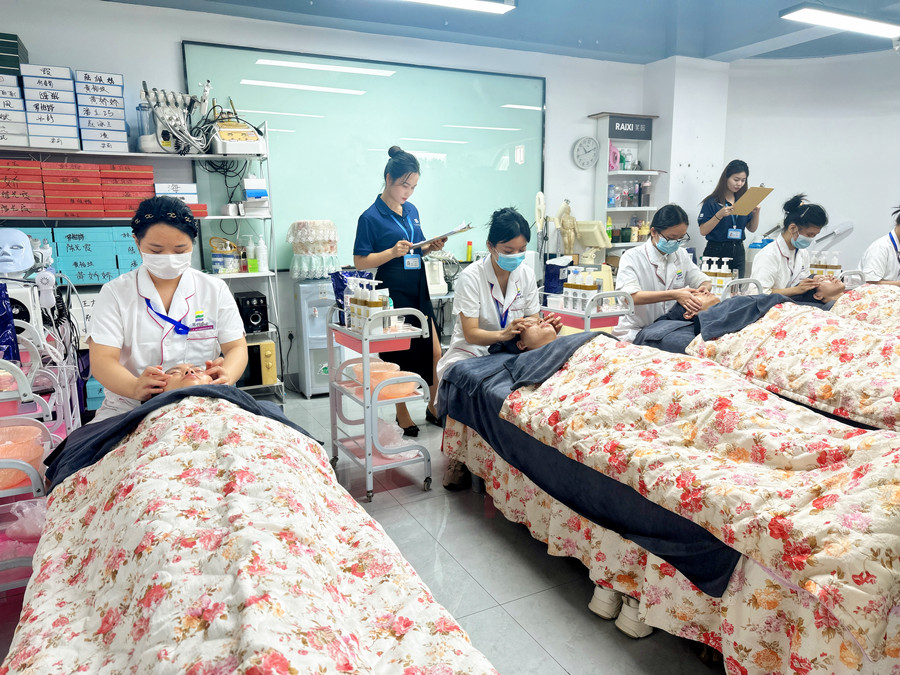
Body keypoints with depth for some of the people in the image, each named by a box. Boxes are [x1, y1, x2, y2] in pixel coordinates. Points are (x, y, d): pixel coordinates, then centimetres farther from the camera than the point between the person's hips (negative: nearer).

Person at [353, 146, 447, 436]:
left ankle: (434, 407, 26)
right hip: (393, 294, -6)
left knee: (435, 352, 6)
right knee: (399, 357, 5)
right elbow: (360, 261, -9)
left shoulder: (412, 211, 12)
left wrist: (432, 247, 1)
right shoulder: (371, 217, -8)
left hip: (419, 292, 6)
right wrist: (393, 252, -21)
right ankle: (402, 414, 22)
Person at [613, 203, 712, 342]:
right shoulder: (632, 257, -7)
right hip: (635, 333, -6)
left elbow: (705, 281, 19)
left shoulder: (681, 255, 12)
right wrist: (674, 295, -29)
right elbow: (629, 297, -22)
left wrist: (703, 288, -8)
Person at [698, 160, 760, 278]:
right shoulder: (712, 202, -6)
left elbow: (752, 228, 14)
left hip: (738, 252, 5)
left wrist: (756, 213, -3)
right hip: (716, 252, -5)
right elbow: (703, 231, -12)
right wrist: (719, 215, -22)